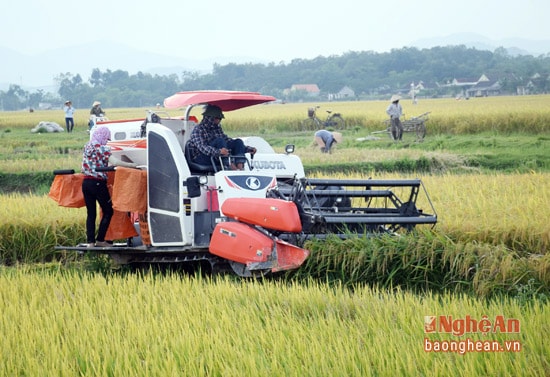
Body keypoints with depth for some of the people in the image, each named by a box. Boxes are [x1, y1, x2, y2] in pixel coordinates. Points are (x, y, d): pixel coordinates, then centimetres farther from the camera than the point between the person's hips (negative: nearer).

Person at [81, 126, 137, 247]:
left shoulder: (87, 147, 12)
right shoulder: (102, 148, -11)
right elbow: (115, 162, -21)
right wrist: (131, 165, -13)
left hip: (86, 182, 7)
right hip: (98, 183, -7)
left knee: (90, 213, 9)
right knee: (108, 211, 6)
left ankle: (90, 242, 4)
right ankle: (100, 240, 4)